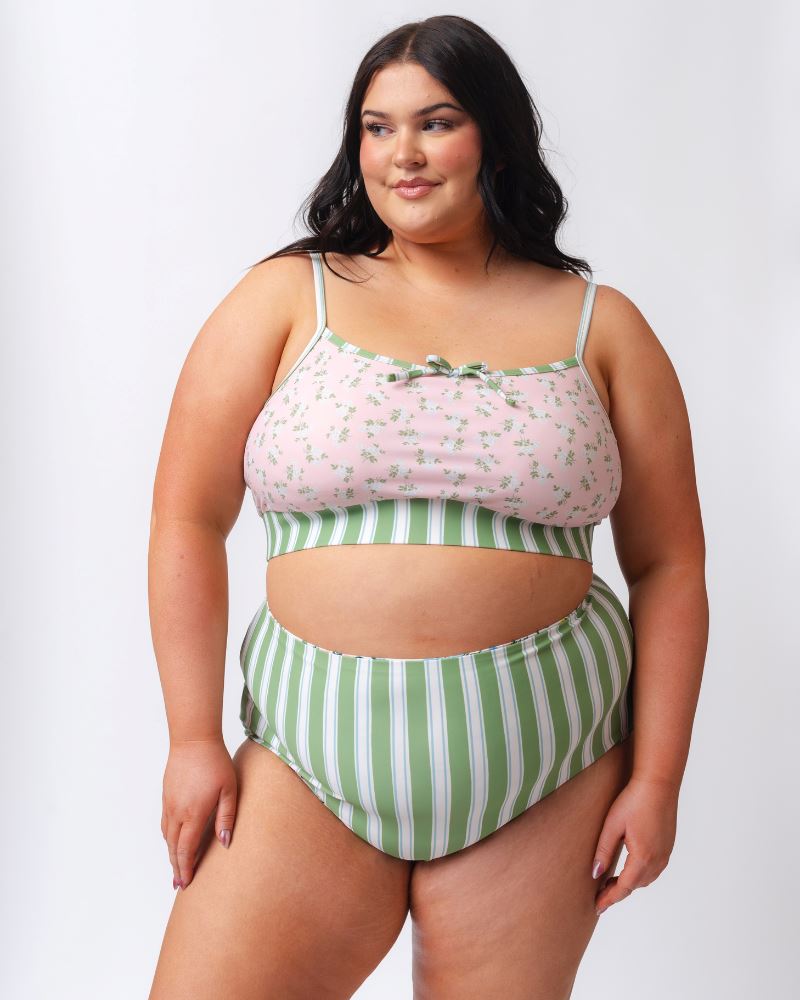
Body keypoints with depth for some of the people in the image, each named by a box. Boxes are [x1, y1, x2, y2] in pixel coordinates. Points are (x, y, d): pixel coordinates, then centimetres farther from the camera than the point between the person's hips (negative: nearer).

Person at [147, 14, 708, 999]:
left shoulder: (601, 326, 5)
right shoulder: (287, 298, 3)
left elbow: (668, 566, 6)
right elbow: (188, 522, 1)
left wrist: (658, 777, 1)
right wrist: (193, 739, -4)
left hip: (542, 763, 1)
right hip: (314, 743, 0)